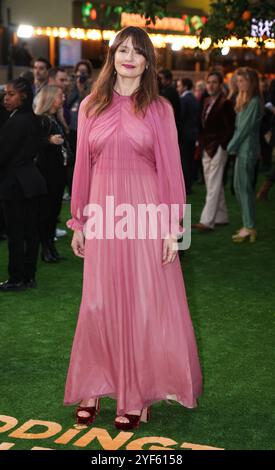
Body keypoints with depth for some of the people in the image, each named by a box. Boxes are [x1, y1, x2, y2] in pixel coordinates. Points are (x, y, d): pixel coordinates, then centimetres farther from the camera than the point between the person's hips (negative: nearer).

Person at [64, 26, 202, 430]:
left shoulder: (159, 109, 0)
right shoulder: (90, 107, 6)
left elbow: (170, 169, -2)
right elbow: (83, 166, 8)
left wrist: (171, 228, -7)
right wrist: (79, 223, 7)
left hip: (145, 213, -2)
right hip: (103, 213, 2)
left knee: (144, 304, 5)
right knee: (99, 303, 8)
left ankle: (136, 395, 18)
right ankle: (93, 388, 22)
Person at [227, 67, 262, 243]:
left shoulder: (254, 102, -14)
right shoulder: (244, 100, 15)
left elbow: (246, 127, -15)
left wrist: (232, 146, -9)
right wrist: (233, 145, 8)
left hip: (247, 149, -9)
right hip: (242, 149, 9)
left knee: (245, 187, -5)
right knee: (239, 186, 12)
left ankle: (249, 228, 2)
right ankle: (249, 225, 19)